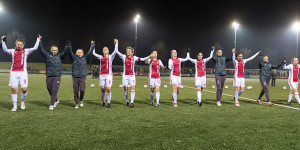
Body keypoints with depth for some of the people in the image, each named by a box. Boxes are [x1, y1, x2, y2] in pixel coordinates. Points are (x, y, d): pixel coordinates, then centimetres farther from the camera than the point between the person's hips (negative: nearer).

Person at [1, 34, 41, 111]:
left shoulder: (26, 51, 9)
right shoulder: (12, 51, 12)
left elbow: (35, 48, 0)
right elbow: (5, 50, -2)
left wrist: (38, 39, 0)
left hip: (23, 72, -1)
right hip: (13, 72, 1)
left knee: (24, 89, -10)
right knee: (14, 89, 1)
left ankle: (23, 101, 19)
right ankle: (14, 106, 13)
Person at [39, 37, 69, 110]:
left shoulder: (59, 56, 7)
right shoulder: (47, 55, 7)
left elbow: (64, 53, -6)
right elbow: (41, 49, -1)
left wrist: (67, 46, -20)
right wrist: (39, 41, -6)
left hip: (57, 76, -2)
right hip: (49, 76, 2)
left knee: (54, 90, -6)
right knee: (49, 90, 11)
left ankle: (51, 105, 0)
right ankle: (56, 100, 33)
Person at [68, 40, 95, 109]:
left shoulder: (84, 58, 10)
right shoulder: (74, 58, 8)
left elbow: (89, 52, 7)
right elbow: (70, 52, -4)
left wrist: (92, 44, 6)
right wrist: (69, 45, -16)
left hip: (83, 77, 0)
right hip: (75, 77, 0)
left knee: (82, 90, -10)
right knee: (75, 91, 2)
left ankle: (81, 100, 17)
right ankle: (77, 103, 17)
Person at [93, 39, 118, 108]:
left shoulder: (111, 57, 7)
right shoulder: (100, 57, 14)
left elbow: (115, 51, -5)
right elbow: (94, 53, 14)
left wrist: (116, 43, -5)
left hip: (108, 75, -2)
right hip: (102, 75, 2)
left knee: (108, 88, -11)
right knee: (103, 89, 6)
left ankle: (108, 103, -2)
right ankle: (103, 102, 22)